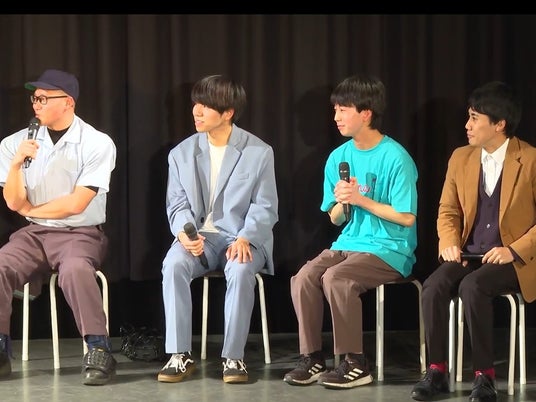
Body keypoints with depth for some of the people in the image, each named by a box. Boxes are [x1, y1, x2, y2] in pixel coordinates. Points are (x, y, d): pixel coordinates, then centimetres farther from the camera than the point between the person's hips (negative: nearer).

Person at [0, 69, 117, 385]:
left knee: (75, 270, -36)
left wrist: (31, 210, 0)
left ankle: (99, 352, -28)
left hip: (81, 234, -4)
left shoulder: (98, 144, -8)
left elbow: (76, 204, -12)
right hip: (33, 233, 4)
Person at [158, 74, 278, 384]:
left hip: (242, 237, -2)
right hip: (198, 236, 2)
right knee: (173, 265, -30)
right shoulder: (182, 153, 8)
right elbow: (177, 203, 5)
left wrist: (244, 238, -21)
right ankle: (180, 355, -24)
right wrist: (184, 232, -17)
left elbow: (265, 208, -4)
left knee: (240, 271, -36)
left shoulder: (259, 152, -1)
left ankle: (234, 357, -24)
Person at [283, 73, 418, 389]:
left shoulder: (395, 157, -11)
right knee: (303, 278, -20)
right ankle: (313, 358, -8)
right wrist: (342, 202, -9)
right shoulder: (339, 157, 8)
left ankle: (355, 363, -19)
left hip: (390, 249, -6)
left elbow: (407, 217, -12)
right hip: (349, 243, 6)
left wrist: (362, 200, -16)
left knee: (335, 277, -30)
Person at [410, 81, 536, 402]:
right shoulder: (461, 158, 9)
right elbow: (448, 211, 16)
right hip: (470, 254, 5)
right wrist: (450, 244, -3)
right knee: (434, 286, -26)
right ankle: (437, 371, -14)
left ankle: (485, 375, -22)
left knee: (472, 286, -34)